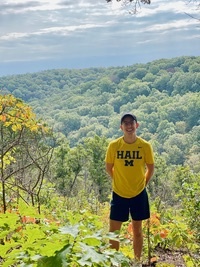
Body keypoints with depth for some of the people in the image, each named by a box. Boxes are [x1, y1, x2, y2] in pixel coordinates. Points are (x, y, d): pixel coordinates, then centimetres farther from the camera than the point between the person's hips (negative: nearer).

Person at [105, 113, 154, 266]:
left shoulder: (145, 146, -8)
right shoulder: (114, 145, -9)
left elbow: (151, 168, 5)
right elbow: (109, 168, 4)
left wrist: (143, 183, 5)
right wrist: (120, 181, 7)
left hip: (139, 194, 0)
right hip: (119, 194, 0)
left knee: (137, 230, 12)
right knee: (114, 231, 4)